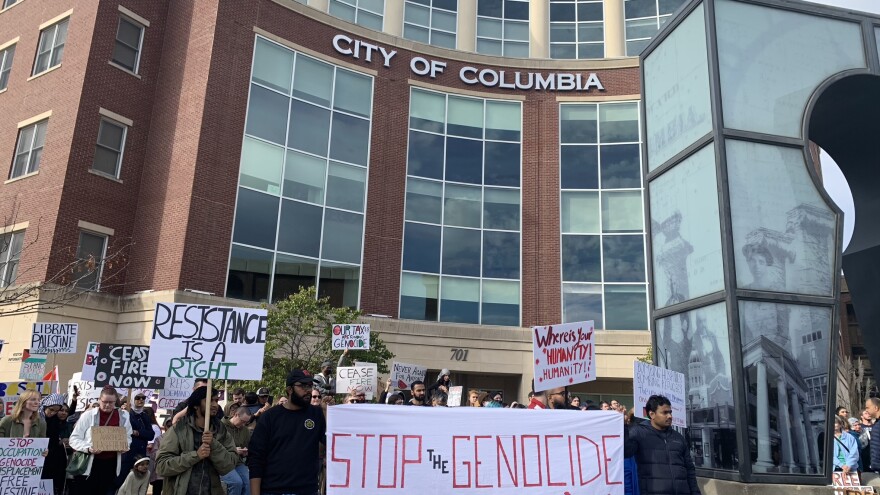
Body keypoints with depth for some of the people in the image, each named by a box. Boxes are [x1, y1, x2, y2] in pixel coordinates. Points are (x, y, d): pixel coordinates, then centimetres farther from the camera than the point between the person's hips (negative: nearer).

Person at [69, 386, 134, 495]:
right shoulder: (88, 415, -7)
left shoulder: (123, 416, 4)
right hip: (88, 464, -3)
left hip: (111, 464, 3)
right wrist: (88, 448, -22)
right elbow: (74, 439, -5)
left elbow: (128, 437, 15)